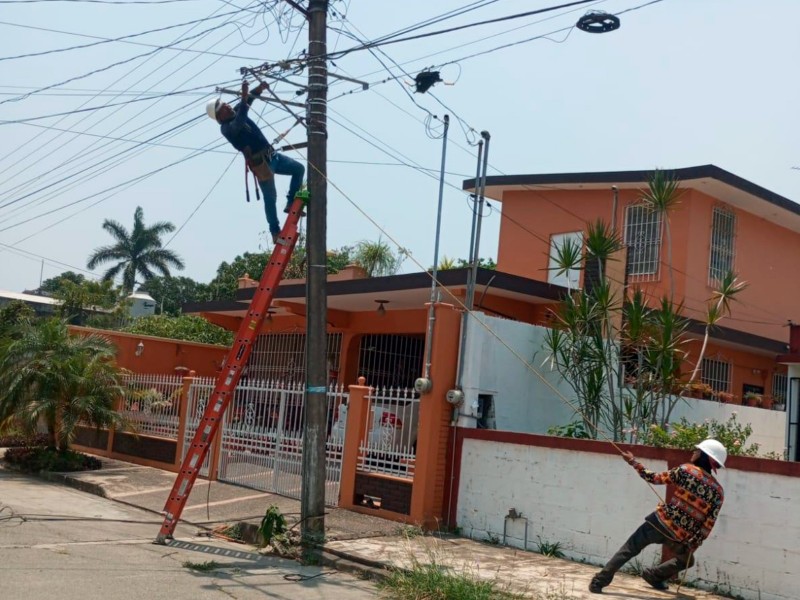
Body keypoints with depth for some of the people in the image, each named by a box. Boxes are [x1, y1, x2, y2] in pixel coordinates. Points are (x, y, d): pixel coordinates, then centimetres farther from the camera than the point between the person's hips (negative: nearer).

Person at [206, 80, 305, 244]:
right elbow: (239, 124, -40)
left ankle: (291, 203, 15)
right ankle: (275, 232, 12)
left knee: (299, 169, 13)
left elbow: (248, 100, 14)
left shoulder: (235, 113, 7)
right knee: (270, 198, 0)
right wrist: (244, 97, -48)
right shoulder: (226, 128, -19)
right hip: (261, 164, -9)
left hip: (272, 156, 9)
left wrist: (258, 89, -5)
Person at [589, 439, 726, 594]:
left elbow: (654, 478, -1)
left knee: (629, 549, 9)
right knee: (686, 560, 33)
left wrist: (633, 462, 8)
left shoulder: (686, 470, -7)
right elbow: (709, 524, -2)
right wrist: (695, 543, 6)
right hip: (679, 537, 1)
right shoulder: (718, 492, 0)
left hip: (660, 522, -1)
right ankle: (654, 576, 33)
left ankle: (599, 581, 5)